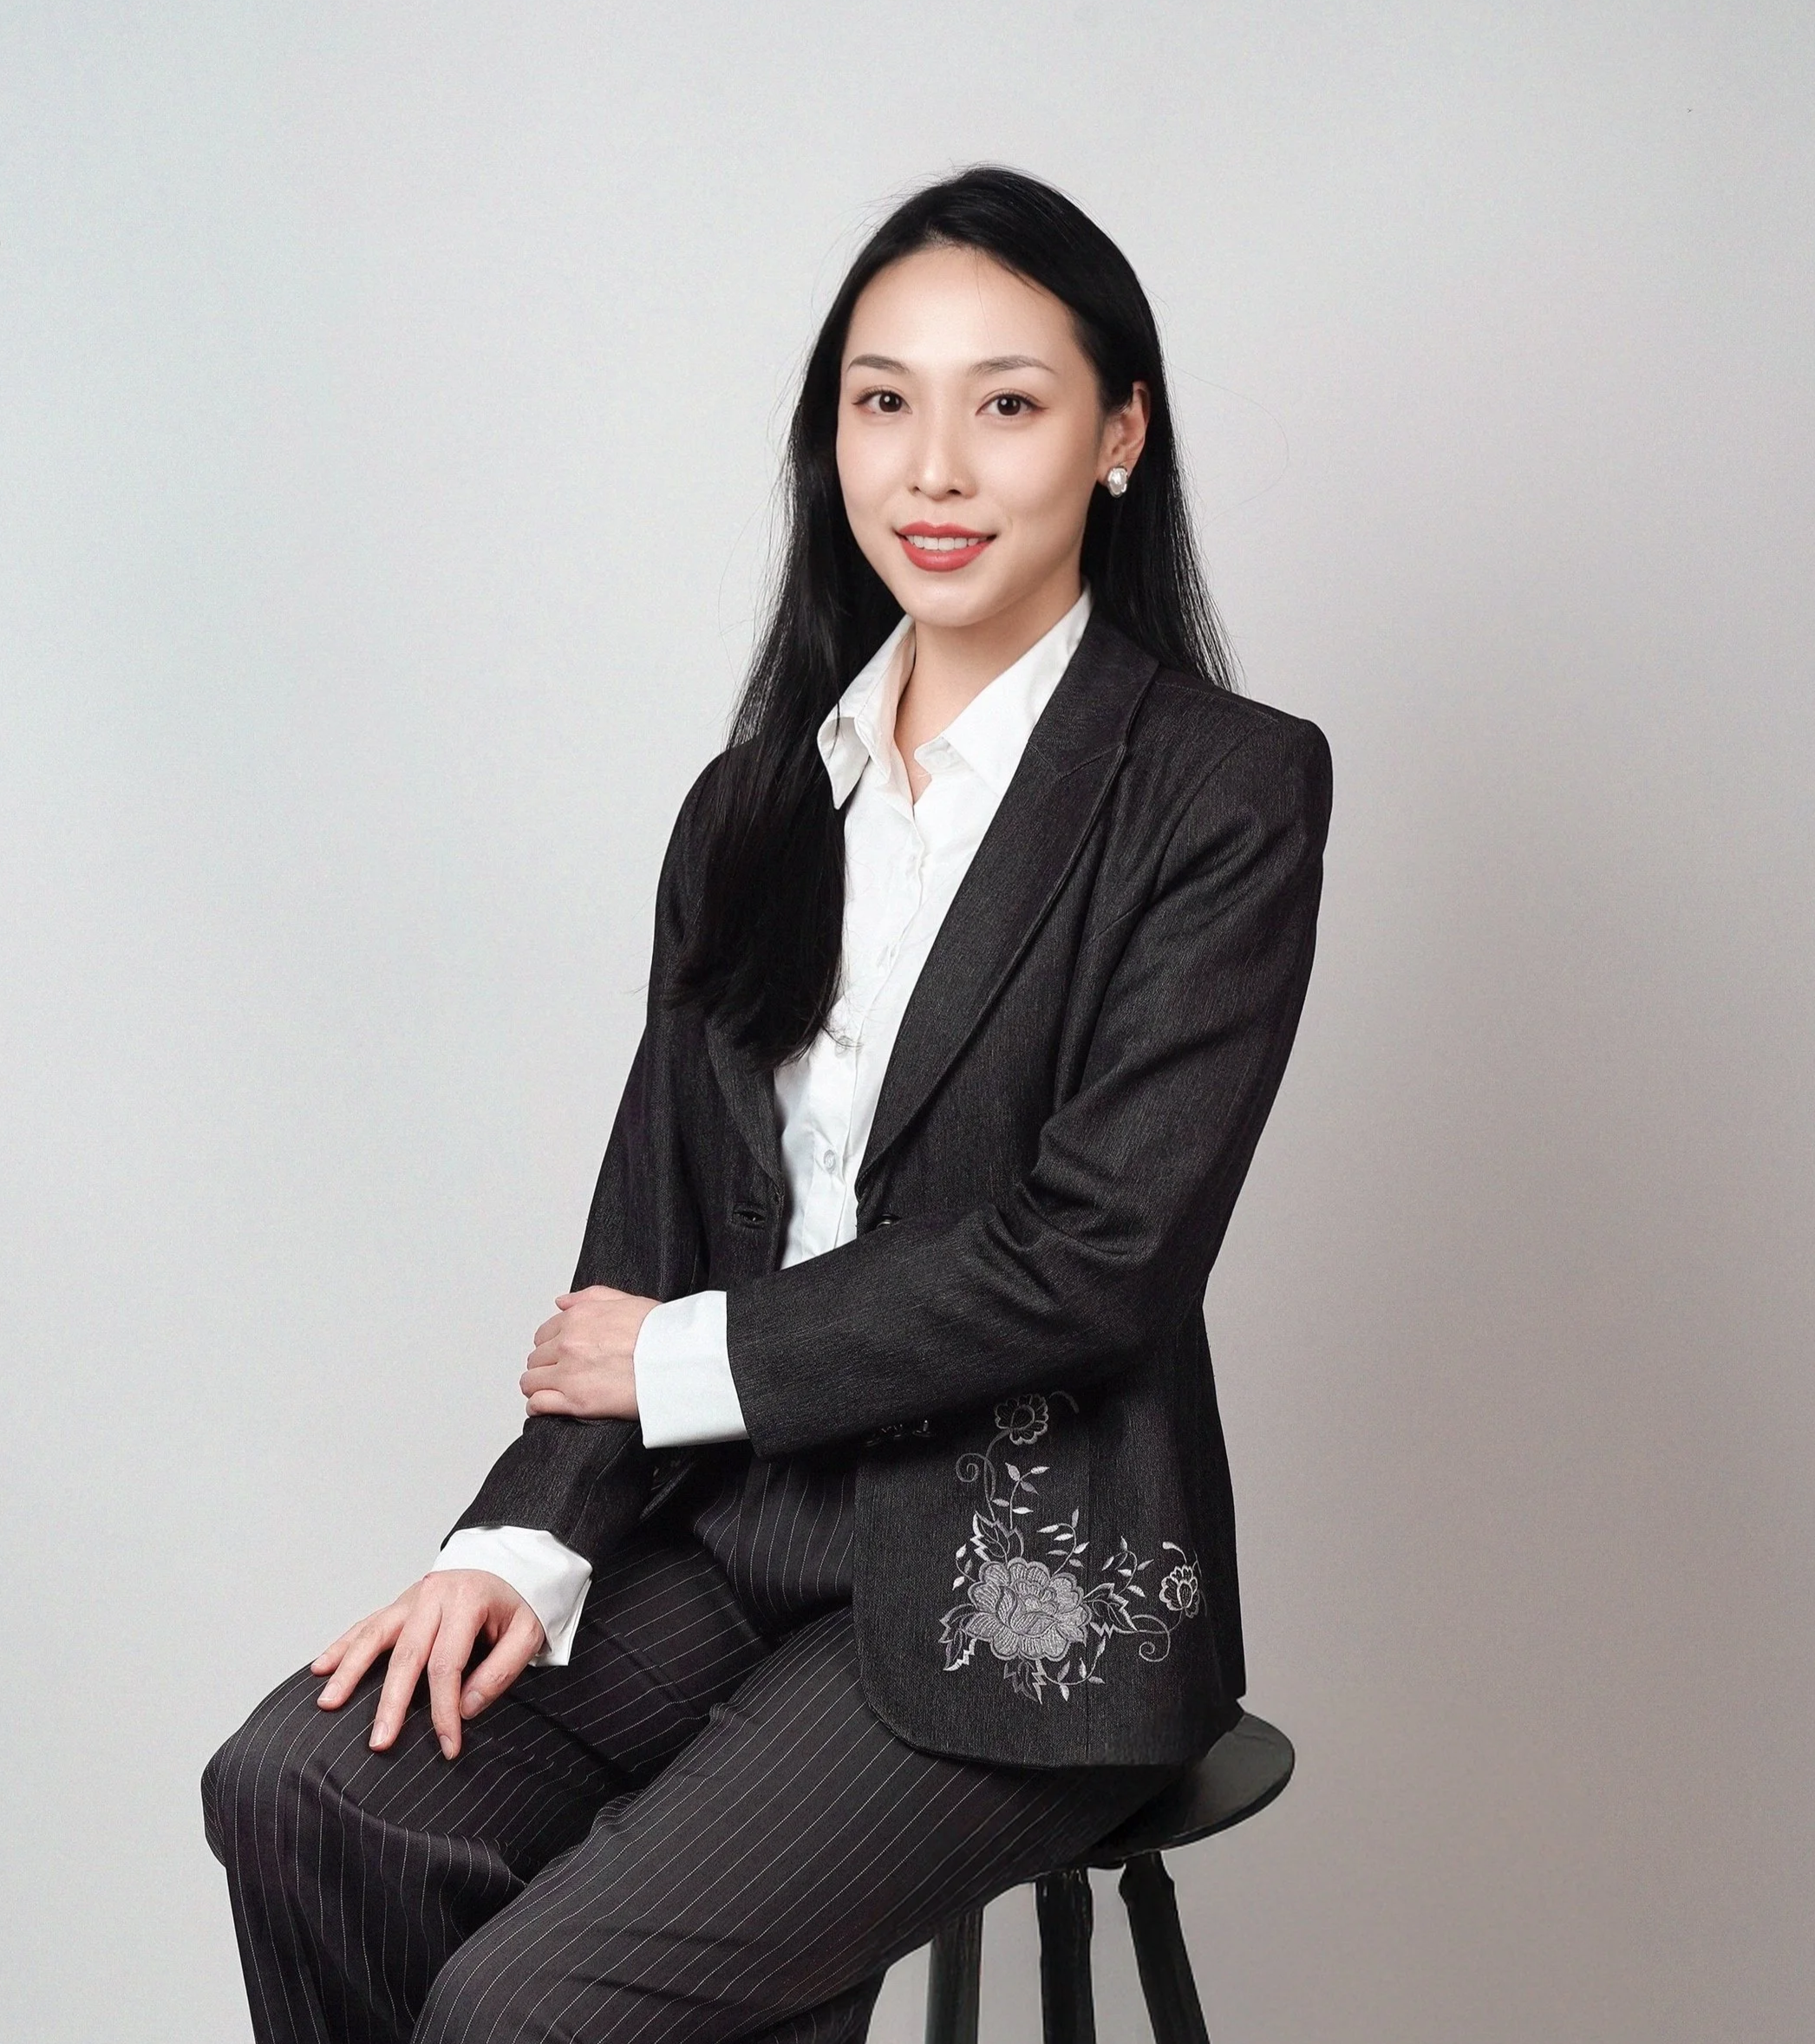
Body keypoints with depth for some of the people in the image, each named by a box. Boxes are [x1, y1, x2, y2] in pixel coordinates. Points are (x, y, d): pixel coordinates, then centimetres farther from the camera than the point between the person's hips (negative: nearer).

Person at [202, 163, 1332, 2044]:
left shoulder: (1227, 790, -8)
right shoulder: (765, 798, 11)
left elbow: (1096, 1252, -15)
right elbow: (651, 1218, 7)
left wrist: (686, 1362, -7)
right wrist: (529, 1539, -8)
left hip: (1025, 1595, -5)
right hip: (742, 1522, 6)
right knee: (303, 1790, -17)